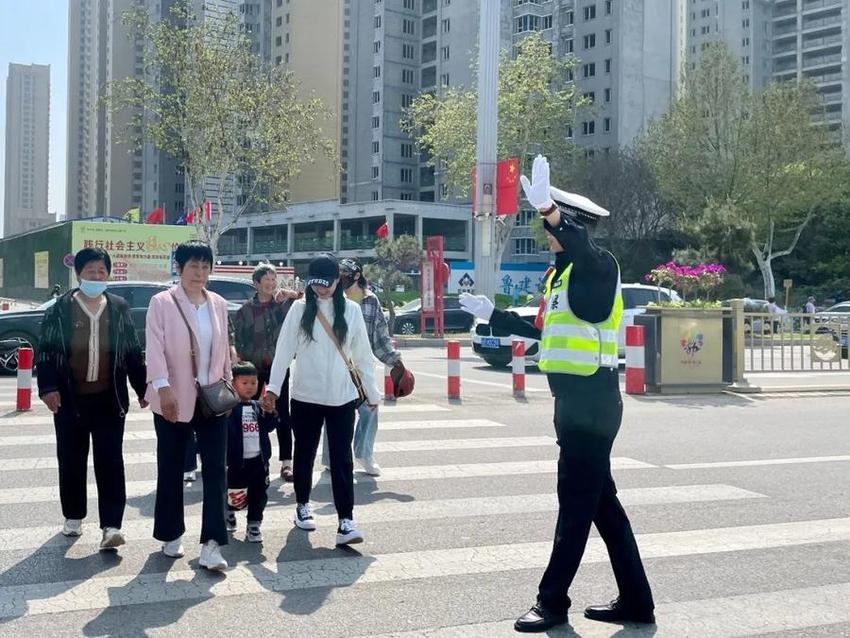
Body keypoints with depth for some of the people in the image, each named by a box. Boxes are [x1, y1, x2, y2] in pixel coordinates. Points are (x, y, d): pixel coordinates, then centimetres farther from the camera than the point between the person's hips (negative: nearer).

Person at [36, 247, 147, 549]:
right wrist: (48, 386, -12)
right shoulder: (61, 309, 0)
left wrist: (142, 388, 7)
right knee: (71, 460, 11)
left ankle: (111, 525, -3)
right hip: (70, 399, 0)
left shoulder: (119, 308, 5)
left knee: (110, 461, -3)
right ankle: (73, 516, 27)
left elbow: (133, 351, 9)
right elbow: (46, 351, 0)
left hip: (109, 399, 0)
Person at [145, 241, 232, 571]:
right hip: (174, 399, -3)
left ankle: (211, 545, -2)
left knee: (215, 470, -3)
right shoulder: (162, 302, -5)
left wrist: (227, 382, 11)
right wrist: (163, 387, -24)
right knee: (171, 470, 10)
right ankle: (171, 536, 26)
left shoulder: (219, 304, 9)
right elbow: (155, 347, -13)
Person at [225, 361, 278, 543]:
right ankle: (229, 511, 38)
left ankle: (254, 525, 19)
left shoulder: (258, 406, 7)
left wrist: (269, 412, -12)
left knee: (259, 495, 7)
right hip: (238, 462, -4)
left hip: (259, 460, 5)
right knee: (238, 498, 8)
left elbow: (269, 427, 2)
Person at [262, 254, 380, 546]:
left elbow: (362, 354, 5)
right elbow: (284, 350, -4)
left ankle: (345, 521, -5)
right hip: (305, 396, 0)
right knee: (305, 453, 14)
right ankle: (302, 505, 34)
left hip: (342, 397, 0)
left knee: (342, 458, -4)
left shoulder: (351, 310, 2)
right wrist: (273, 387, -11)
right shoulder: (300, 308, -1)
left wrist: (372, 392, 6)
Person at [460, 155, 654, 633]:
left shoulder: (599, 266, -11)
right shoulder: (562, 272, 15)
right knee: (600, 500, 13)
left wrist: (548, 209, -51)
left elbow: (582, 247, -37)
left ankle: (553, 601, 13)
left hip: (591, 401, -9)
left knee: (577, 502, 1)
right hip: (578, 400, 10)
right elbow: (546, 331, 25)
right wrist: (492, 315, 32)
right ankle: (635, 601, 22)